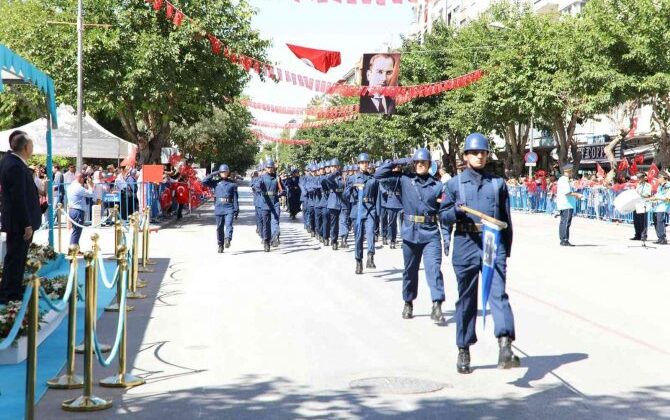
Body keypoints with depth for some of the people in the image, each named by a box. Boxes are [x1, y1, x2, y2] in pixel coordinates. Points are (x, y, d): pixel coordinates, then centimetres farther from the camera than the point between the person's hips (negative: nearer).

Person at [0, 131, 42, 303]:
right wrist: (27, 225, -21)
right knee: (15, 258, -1)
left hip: (17, 220, 10)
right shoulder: (16, 167, -23)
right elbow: (19, 199, -24)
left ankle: (15, 290, 26)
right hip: (19, 223, -10)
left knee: (18, 257, 17)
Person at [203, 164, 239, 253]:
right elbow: (204, 181, -4)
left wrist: (236, 209, 0)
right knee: (220, 227, 6)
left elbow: (235, 197, 5)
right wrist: (214, 174, -1)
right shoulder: (216, 182, 9)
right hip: (219, 208, 2)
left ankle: (227, 239, -36)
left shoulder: (232, 184, 7)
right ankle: (220, 245, 13)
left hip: (229, 207, -2)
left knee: (229, 224, -20)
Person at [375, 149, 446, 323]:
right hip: (410, 232, 1)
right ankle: (408, 303, 29)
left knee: (434, 267, -14)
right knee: (410, 270, 13)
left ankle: (437, 306, -20)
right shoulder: (404, 180, 4)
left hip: (431, 234, -1)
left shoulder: (437, 185, 4)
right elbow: (379, 174, 2)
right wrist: (398, 163, -3)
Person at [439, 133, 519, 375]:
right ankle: (463, 350, 18)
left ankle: (505, 347, -28)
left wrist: (506, 250, 13)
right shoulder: (455, 183, 9)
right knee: (466, 299, 7)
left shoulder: (497, 183, 11)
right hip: (465, 244, 0)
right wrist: (456, 211, -14)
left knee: (498, 293, -15)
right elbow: (443, 216, 8)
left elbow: (506, 219, 15)